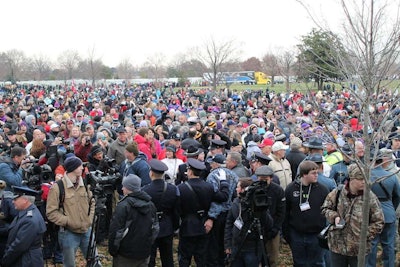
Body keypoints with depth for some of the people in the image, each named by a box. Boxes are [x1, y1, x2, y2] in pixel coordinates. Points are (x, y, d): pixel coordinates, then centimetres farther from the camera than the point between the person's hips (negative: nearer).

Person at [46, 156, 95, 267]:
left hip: (87, 231, 5)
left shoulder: (84, 184, 4)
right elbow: (51, 212, -13)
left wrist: (91, 218, 3)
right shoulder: (57, 187, -14)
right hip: (69, 233, -5)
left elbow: (92, 202, 18)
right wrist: (68, 221, -18)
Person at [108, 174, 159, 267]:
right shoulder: (151, 205, 6)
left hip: (126, 254, -6)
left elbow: (116, 230, -17)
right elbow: (155, 228, 13)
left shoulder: (123, 206, -16)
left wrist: (112, 250, -6)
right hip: (145, 253, 6)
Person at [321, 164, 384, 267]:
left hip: (359, 248, -1)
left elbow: (378, 223, -2)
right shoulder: (337, 193, -4)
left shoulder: (371, 198, -8)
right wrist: (334, 217, -10)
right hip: (337, 246, 1)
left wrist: (365, 235, -11)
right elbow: (325, 208, 10)